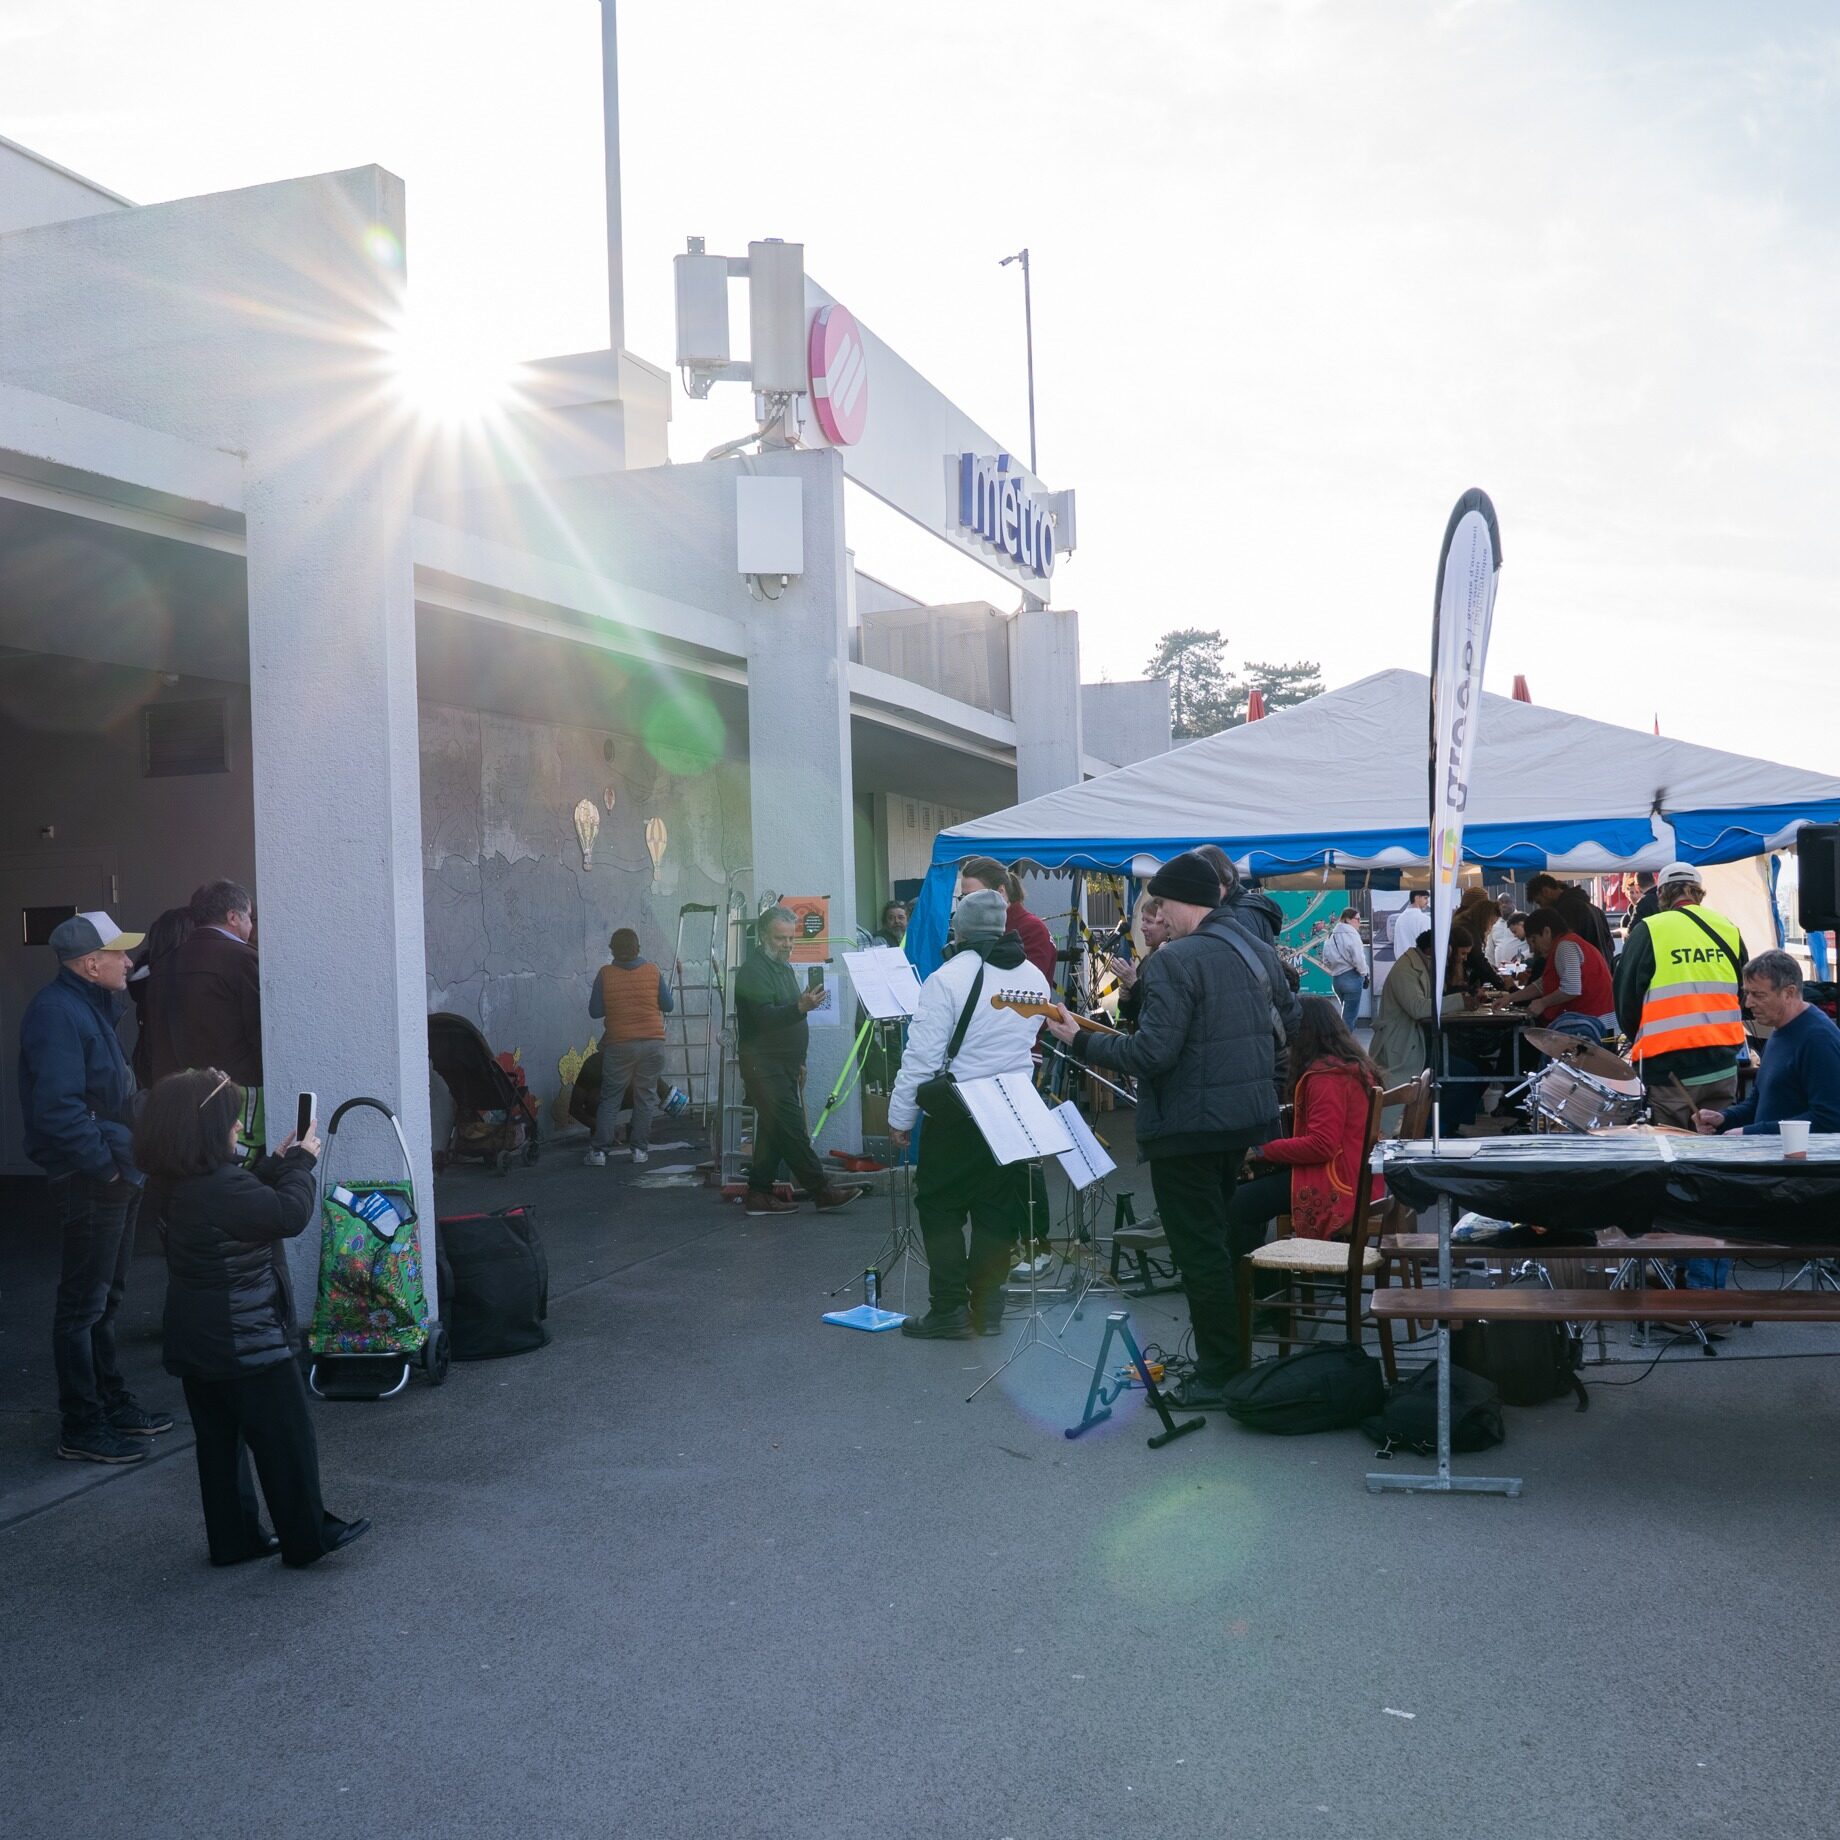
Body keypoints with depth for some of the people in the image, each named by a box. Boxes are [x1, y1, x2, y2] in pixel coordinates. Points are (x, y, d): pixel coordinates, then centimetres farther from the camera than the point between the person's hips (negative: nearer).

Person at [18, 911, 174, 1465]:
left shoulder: (91, 1005, 14)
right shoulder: (56, 1012, -18)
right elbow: (57, 1108, -27)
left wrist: (125, 1162, 13)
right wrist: (104, 1164, -20)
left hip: (116, 1179, 10)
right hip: (90, 1185, -10)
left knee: (104, 1299, 19)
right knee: (83, 1305, -1)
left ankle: (111, 1402, 32)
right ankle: (81, 1427, 8)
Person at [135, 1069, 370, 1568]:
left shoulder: (171, 1185, 2)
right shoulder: (219, 1187, -27)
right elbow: (290, 1214, -22)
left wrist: (278, 1163, 8)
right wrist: (303, 1162, -9)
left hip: (195, 1342, 9)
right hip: (246, 1340, -9)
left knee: (220, 1440, 17)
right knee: (286, 1438, 4)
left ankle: (233, 1538, 26)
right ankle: (307, 1537, 14)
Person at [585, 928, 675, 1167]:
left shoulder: (605, 974, -7)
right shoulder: (653, 972, -4)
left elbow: (595, 1011, -4)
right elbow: (668, 1005, 2)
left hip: (619, 1045, -1)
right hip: (653, 1043, 1)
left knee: (610, 1098, 7)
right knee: (645, 1097, 10)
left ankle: (599, 1150, 3)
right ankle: (640, 1148, 10)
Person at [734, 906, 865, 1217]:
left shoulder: (783, 966, 19)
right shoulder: (754, 969, -13)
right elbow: (765, 1016, -26)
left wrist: (798, 1062, 27)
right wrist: (800, 1008, -41)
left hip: (783, 1066, 10)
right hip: (763, 1065, -10)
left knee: (773, 1130, 9)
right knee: (792, 1128, -10)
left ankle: (759, 1194, 13)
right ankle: (822, 1191, -11)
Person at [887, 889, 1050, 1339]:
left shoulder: (947, 978, -14)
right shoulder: (1035, 978, 6)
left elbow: (922, 1056, -14)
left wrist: (901, 1117, -6)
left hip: (957, 1115, -6)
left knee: (939, 1206, 5)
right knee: (997, 1209, 12)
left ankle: (949, 1310, 4)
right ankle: (986, 1307, 16)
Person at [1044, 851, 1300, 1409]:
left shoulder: (1175, 961, -19)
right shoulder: (1259, 951, 8)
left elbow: (1151, 1053, -24)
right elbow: (1291, 1023, 19)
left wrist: (1080, 1041, -15)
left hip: (1189, 1127, -9)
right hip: (1248, 1117, 9)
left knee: (1199, 1249, 1)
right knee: (1218, 1237, 20)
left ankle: (1217, 1374, 7)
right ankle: (1227, 1355, 28)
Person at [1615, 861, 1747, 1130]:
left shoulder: (1648, 931, -4)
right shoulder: (1728, 929, 8)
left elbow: (1627, 994, -2)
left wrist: (1637, 1038, 15)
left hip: (1669, 1064, -4)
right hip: (1723, 1065, 4)